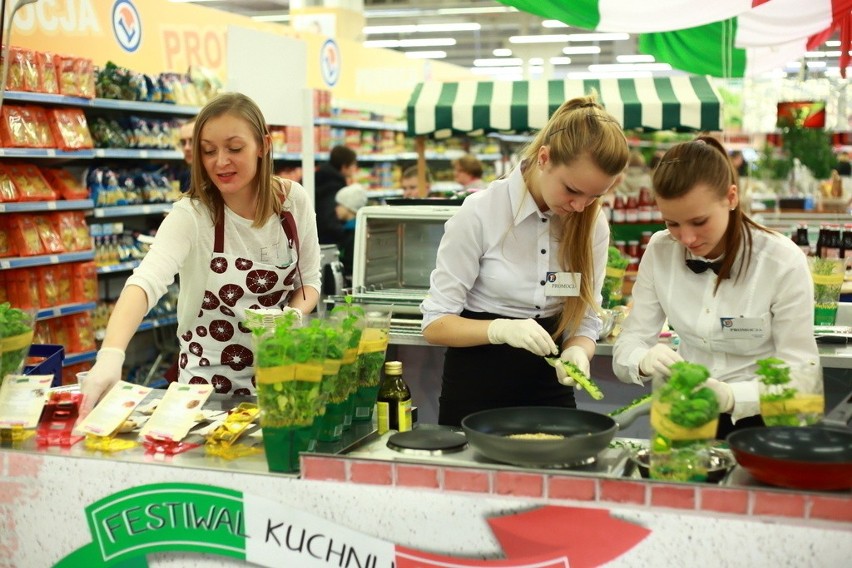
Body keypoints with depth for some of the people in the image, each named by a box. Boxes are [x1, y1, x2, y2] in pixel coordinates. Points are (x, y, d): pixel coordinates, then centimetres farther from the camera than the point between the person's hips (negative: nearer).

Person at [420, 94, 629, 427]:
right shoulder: (480, 212, -17)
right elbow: (435, 324, -14)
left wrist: (577, 350, -20)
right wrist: (501, 329, -32)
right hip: (477, 390, -3)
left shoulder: (593, 225, -4)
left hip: (550, 389, 4)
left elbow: (585, 320, 3)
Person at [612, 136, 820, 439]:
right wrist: (645, 361, -28)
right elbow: (627, 348, -4)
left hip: (760, 422, -2)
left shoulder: (784, 263, -14)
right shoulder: (660, 252, -4)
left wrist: (730, 396, -33)